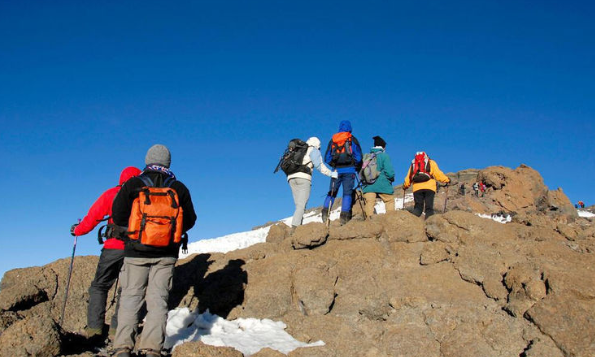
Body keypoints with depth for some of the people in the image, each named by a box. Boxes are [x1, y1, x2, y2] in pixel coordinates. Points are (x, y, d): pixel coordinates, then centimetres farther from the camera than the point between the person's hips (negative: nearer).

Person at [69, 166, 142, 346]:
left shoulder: (111, 194, 6)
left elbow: (92, 218, 5)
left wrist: (77, 230, 21)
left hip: (113, 247, -1)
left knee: (99, 286, 11)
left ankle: (95, 329, 5)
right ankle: (117, 328, 7)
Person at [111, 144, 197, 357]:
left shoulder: (132, 185, 0)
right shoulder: (179, 188, 4)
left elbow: (118, 216, -3)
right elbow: (189, 221, 8)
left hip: (137, 252, -1)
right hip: (166, 254, 1)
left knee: (130, 297, 7)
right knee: (158, 299, 4)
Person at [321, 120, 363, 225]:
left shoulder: (332, 140, 12)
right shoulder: (352, 139, 4)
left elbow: (327, 158, 11)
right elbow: (358, 157, -1)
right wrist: (357, 168, 14)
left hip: (336, 170, 2)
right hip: (349, 170, -2)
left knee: (332, 192, 10)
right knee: (347, 193, -1)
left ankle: (325, 211, -8)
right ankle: (344, 216, -9)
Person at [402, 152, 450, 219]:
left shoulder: (413, 164, 24)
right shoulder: (431, 163, 16)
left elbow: (408, 178, 23)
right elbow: (438, 174, 6)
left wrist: (405, 186, 37)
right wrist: (446, 179, 17)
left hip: (417, 188, 2)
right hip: (429, 188, -2)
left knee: (418, 206, 5)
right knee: (429, 207, -2)